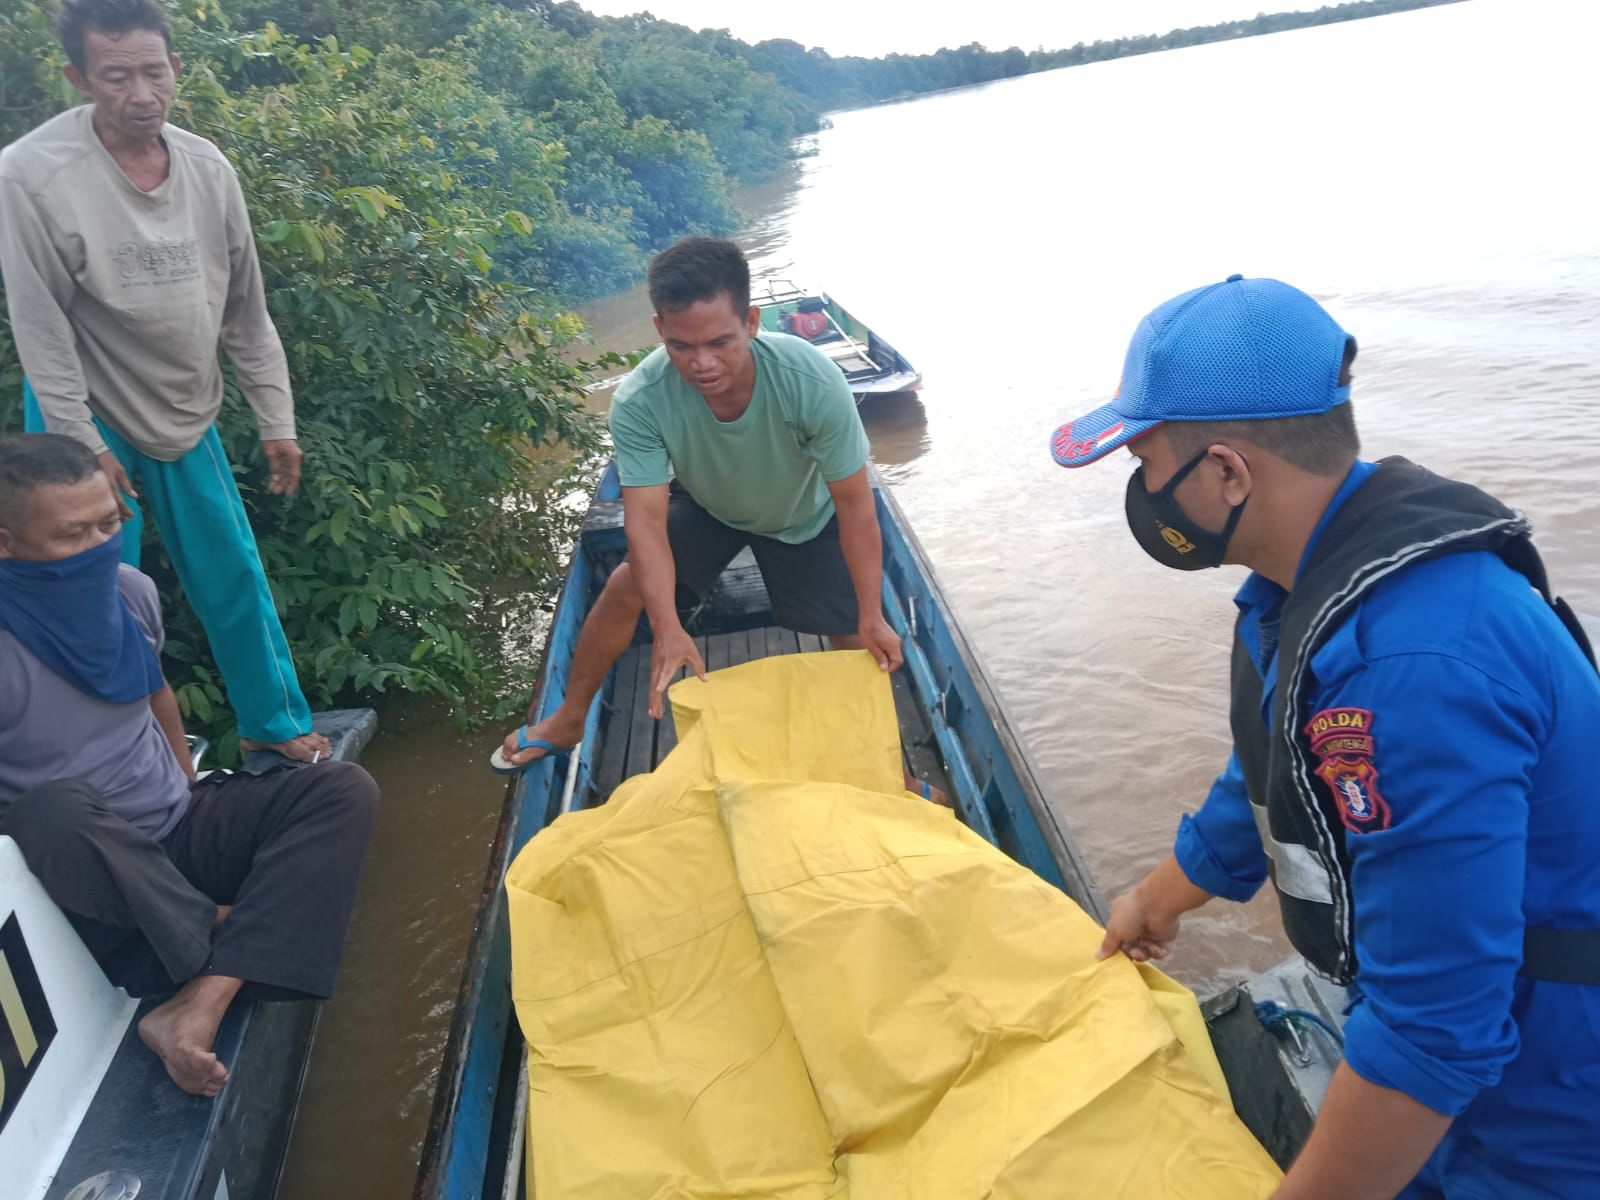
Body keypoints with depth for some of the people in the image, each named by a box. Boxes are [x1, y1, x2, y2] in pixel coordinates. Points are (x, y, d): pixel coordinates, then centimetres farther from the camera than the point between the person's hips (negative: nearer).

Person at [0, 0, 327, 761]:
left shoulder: (209, 171, -6)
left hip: (186, 416, 4)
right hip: (89, 419, -4)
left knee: (235, 579, 11)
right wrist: (84, 446, -16)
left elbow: (246, 312, 2)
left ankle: (273, 722, 29)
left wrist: (276, 421, 4)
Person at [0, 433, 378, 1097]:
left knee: (343, 788, -15)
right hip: (98, 880, -5)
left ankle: (197, 1006, -29)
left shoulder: (130, 592, -2)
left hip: (182, 832, 6)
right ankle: (220, 930, -11)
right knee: (54, 808, -38)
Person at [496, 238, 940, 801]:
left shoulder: (814, 383, -41)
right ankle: (568, 719, 11)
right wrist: (667, 628, -50)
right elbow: (646, 520, -37)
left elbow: (854, 505, -32)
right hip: (706, 505, 1)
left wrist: (872, 617, -30)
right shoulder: (638, 402, -37)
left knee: (855, 636, -5)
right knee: (628, 585, -13)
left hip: (804, 517, -1)